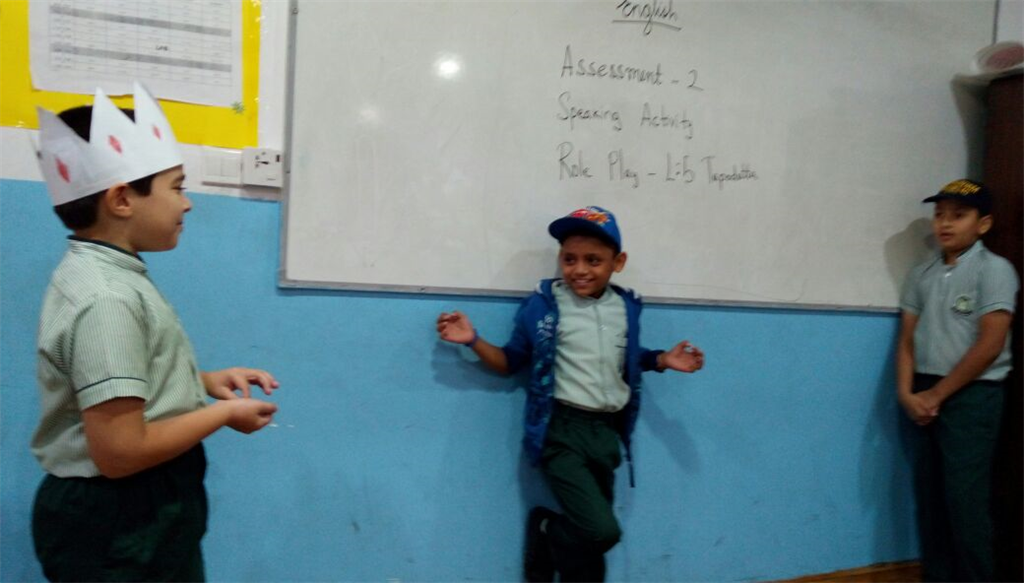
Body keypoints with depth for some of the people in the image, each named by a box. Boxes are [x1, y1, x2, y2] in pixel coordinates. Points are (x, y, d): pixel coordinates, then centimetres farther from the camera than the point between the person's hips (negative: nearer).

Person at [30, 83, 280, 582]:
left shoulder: (106, 275, 4)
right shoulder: (107, 300, -27)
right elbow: (120, 452, -29)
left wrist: (204, 382, 4)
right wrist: (223, 413, -17)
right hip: (118, 531, -9)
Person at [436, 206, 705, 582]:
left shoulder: (626, 307, 5)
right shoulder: (543, 304, -7)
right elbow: (511, 363, 0)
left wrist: (663, 360, 5)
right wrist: (473, 341, -15)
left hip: (608, 432, 5)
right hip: (562, 429, -5)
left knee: (591, 539, 11)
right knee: (601, 531, -17)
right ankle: (546, 531, 13)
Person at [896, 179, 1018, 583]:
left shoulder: (994, 270, -6)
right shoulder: (922, 274, 10)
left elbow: (990, 345, -12)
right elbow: (907, 338, 8)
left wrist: (937, 394, -11)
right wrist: (907, 392, -6)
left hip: (972, 395, -5)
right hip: (927, 396, 5)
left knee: (964, 497, -4)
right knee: (929, 493, 9)